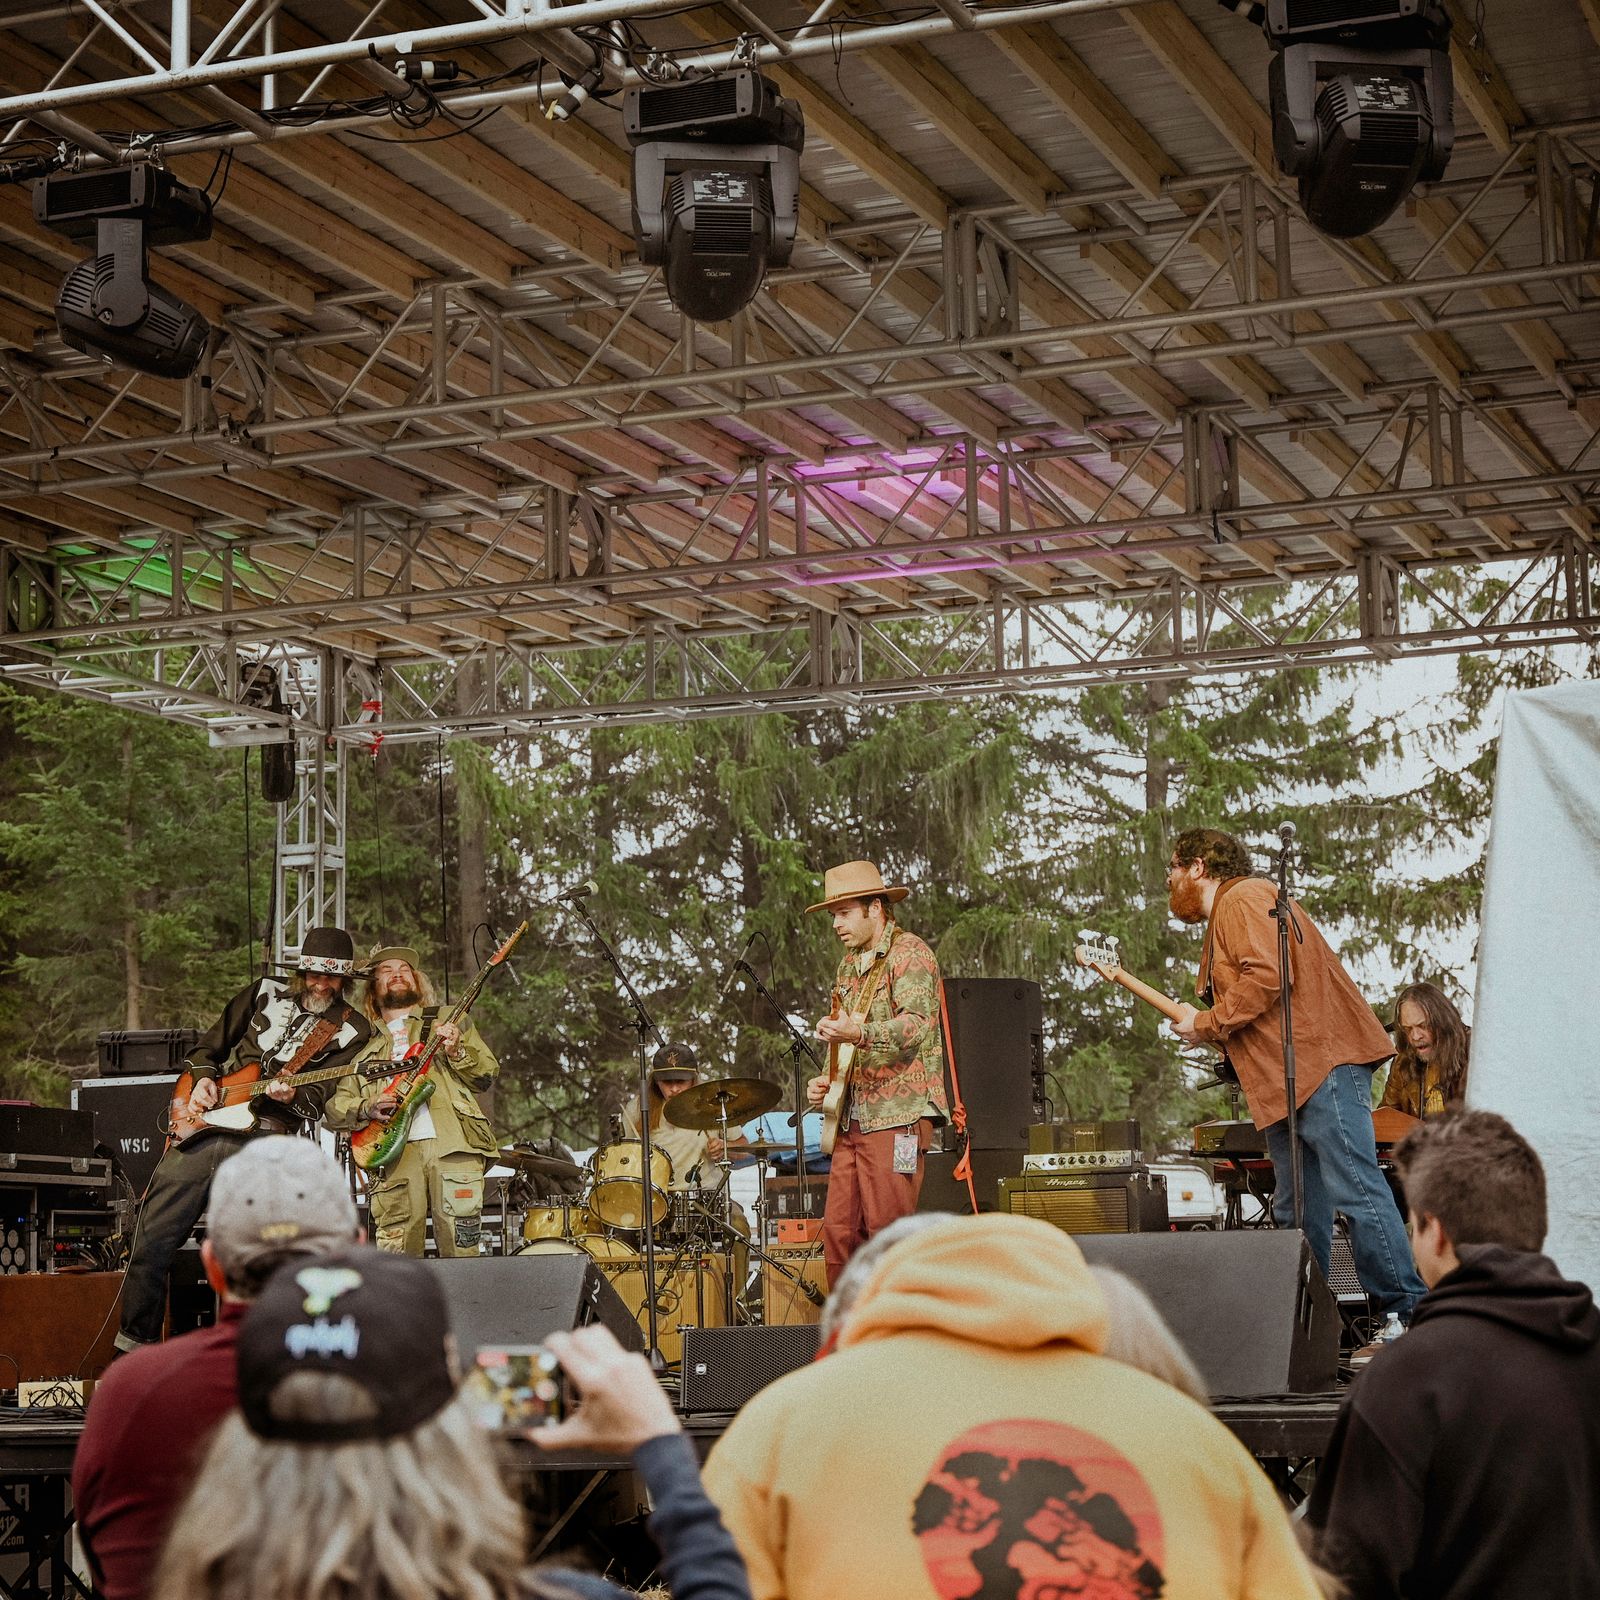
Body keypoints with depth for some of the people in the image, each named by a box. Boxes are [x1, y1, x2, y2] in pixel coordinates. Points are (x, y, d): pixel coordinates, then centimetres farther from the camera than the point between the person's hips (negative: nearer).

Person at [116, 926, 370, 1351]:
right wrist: (202, 1079, 2)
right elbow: (208, 1047, 22)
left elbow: (317, 1101, -2)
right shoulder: (265, 993, 15)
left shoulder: (352, 1029, 6)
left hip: (262, 1139, -3)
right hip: (202, 1124, 3)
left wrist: (291, 1097, -22)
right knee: (153, 1236, 1)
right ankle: (135, 1341, 12)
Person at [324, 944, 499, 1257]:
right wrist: (367, 1108, -3)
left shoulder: (448, 1021, 22)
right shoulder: (363, 1045, 24)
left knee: (460, 1252, -11)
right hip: (395, 1151, 1)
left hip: (453, 1145, -1)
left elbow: (488, 1074, 12)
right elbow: (335, 1106, 17)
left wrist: (457, 1051, -7)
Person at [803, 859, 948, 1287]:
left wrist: (858, 1034, -37)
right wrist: (828, 1082, 14)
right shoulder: (848, 965, 21)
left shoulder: (909, 952, -7)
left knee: (887, 1233, -10)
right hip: (853, 1117, 8)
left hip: (898, 1115, -8)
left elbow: (916, 1025, -22)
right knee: (838, 1231, 4)